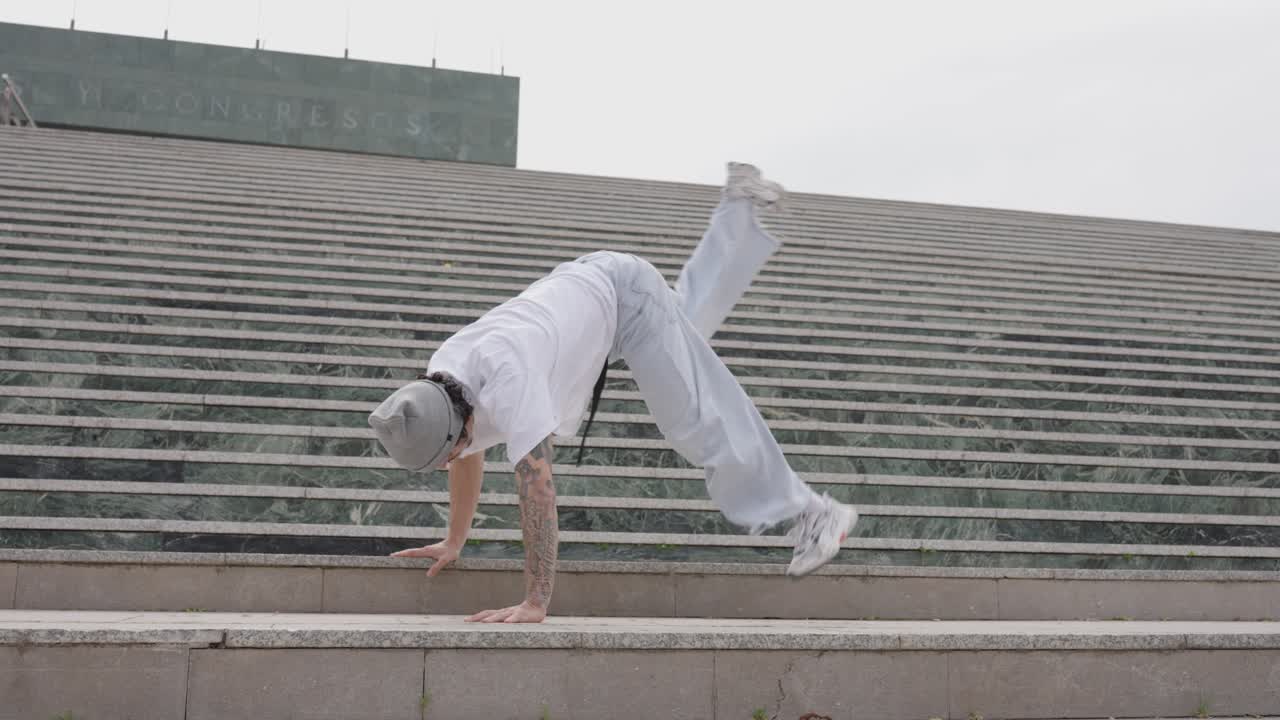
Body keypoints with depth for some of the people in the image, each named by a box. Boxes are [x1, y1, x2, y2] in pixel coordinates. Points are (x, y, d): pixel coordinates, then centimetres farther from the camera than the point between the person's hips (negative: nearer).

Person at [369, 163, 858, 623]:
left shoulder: (505, 379, -41)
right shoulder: (440, 381, -14)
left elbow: (536, 486, -43)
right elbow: (469, 459, 7)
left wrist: (535, 603, -41)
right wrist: (454, 542, 12)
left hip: (623, 292, -8)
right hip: (585, 289, 8)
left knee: (695, 418, -14)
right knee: (690, 319, 33)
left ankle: (807, 513, -4)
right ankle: (740, 202, 50)